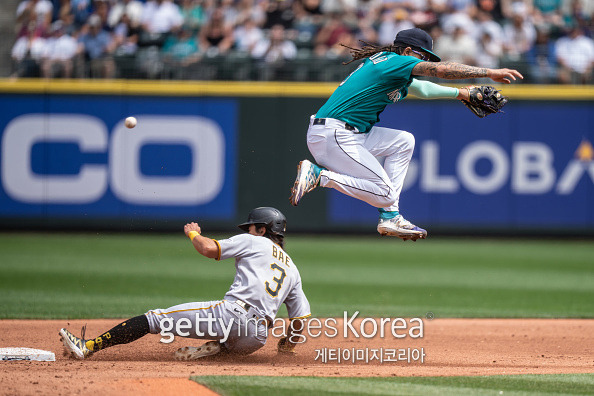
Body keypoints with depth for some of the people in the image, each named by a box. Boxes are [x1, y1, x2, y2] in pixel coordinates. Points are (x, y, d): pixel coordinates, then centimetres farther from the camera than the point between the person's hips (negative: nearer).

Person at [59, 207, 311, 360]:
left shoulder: (254, 242, 12)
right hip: (258, 338, 5)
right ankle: (216, 347, 2)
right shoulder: (292, 270, 27)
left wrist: (193, 234, 20)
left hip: (232, 313, -5)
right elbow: (301, 318, 23)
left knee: (155, 318, -3)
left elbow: (209, 249, -1)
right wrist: (289, 343, 41)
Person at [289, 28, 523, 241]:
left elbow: (422, 89, 38)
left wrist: (460, 93, 43)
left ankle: (390, 218, 10)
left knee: (403, 141, 15)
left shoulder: (383, 62, 22)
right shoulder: (395, 61, -8)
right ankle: (318, 174, -9)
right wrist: (489, 73, -13)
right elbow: (441, 69, -16)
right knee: (385, 194, -10)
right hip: (332, 136, -10)